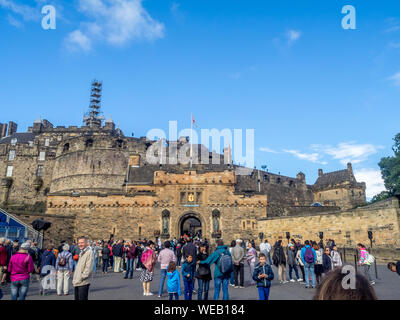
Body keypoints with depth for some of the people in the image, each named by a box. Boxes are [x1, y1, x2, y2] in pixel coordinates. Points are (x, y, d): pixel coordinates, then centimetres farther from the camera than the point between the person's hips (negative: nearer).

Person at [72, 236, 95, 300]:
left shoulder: (89, 252, -13)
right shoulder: (81, 253, 16)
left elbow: (89, 267, -19)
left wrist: (82, 277, -17)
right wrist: (75, 279, 17)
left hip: (83, 283, -9)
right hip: (77, 283, 9)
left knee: (82, 298, -5)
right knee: (77, 298, 16)